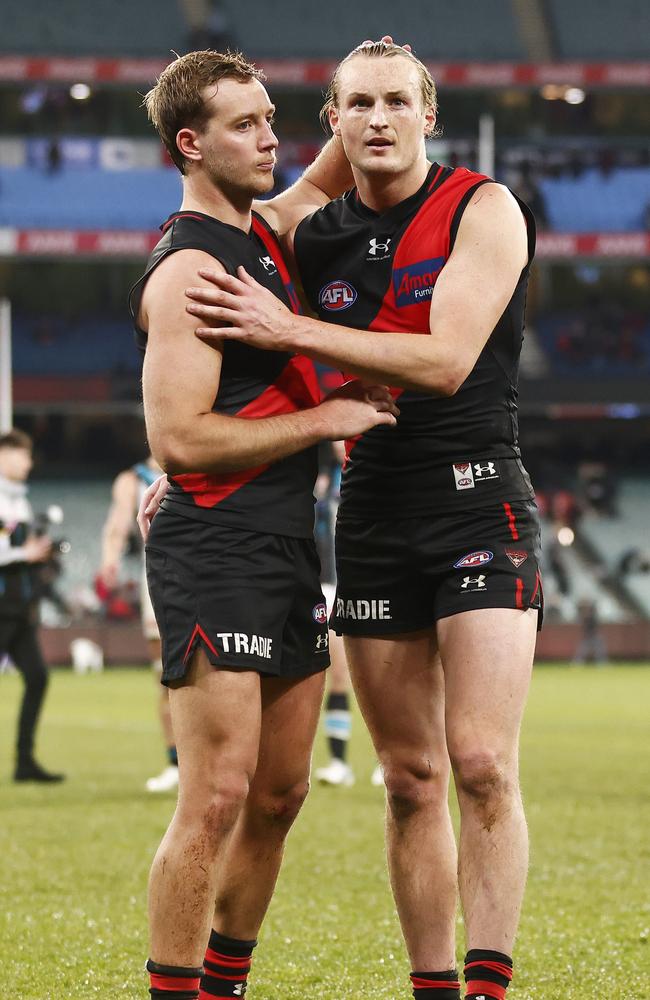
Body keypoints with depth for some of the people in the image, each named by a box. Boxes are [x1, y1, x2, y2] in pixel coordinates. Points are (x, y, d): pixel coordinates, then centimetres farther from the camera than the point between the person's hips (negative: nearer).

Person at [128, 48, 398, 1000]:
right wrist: (324, 418, -13)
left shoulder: (260, 231, 14)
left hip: (286, 550, 9)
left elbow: (324, 183, 36)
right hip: (215, 556, -9)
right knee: (217, 800, -11)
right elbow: (178, 437, -19)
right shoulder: (189, 268, -12)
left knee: (278, 796, 11)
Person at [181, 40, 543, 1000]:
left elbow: (444, 363, -17)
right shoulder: (314, 241, 10)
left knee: (483, 766, -13)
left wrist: (286, 329, -17)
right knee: (411, 781, 5)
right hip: (372, 516, 5)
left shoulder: (484, 210, -6)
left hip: (477, 503, -5)